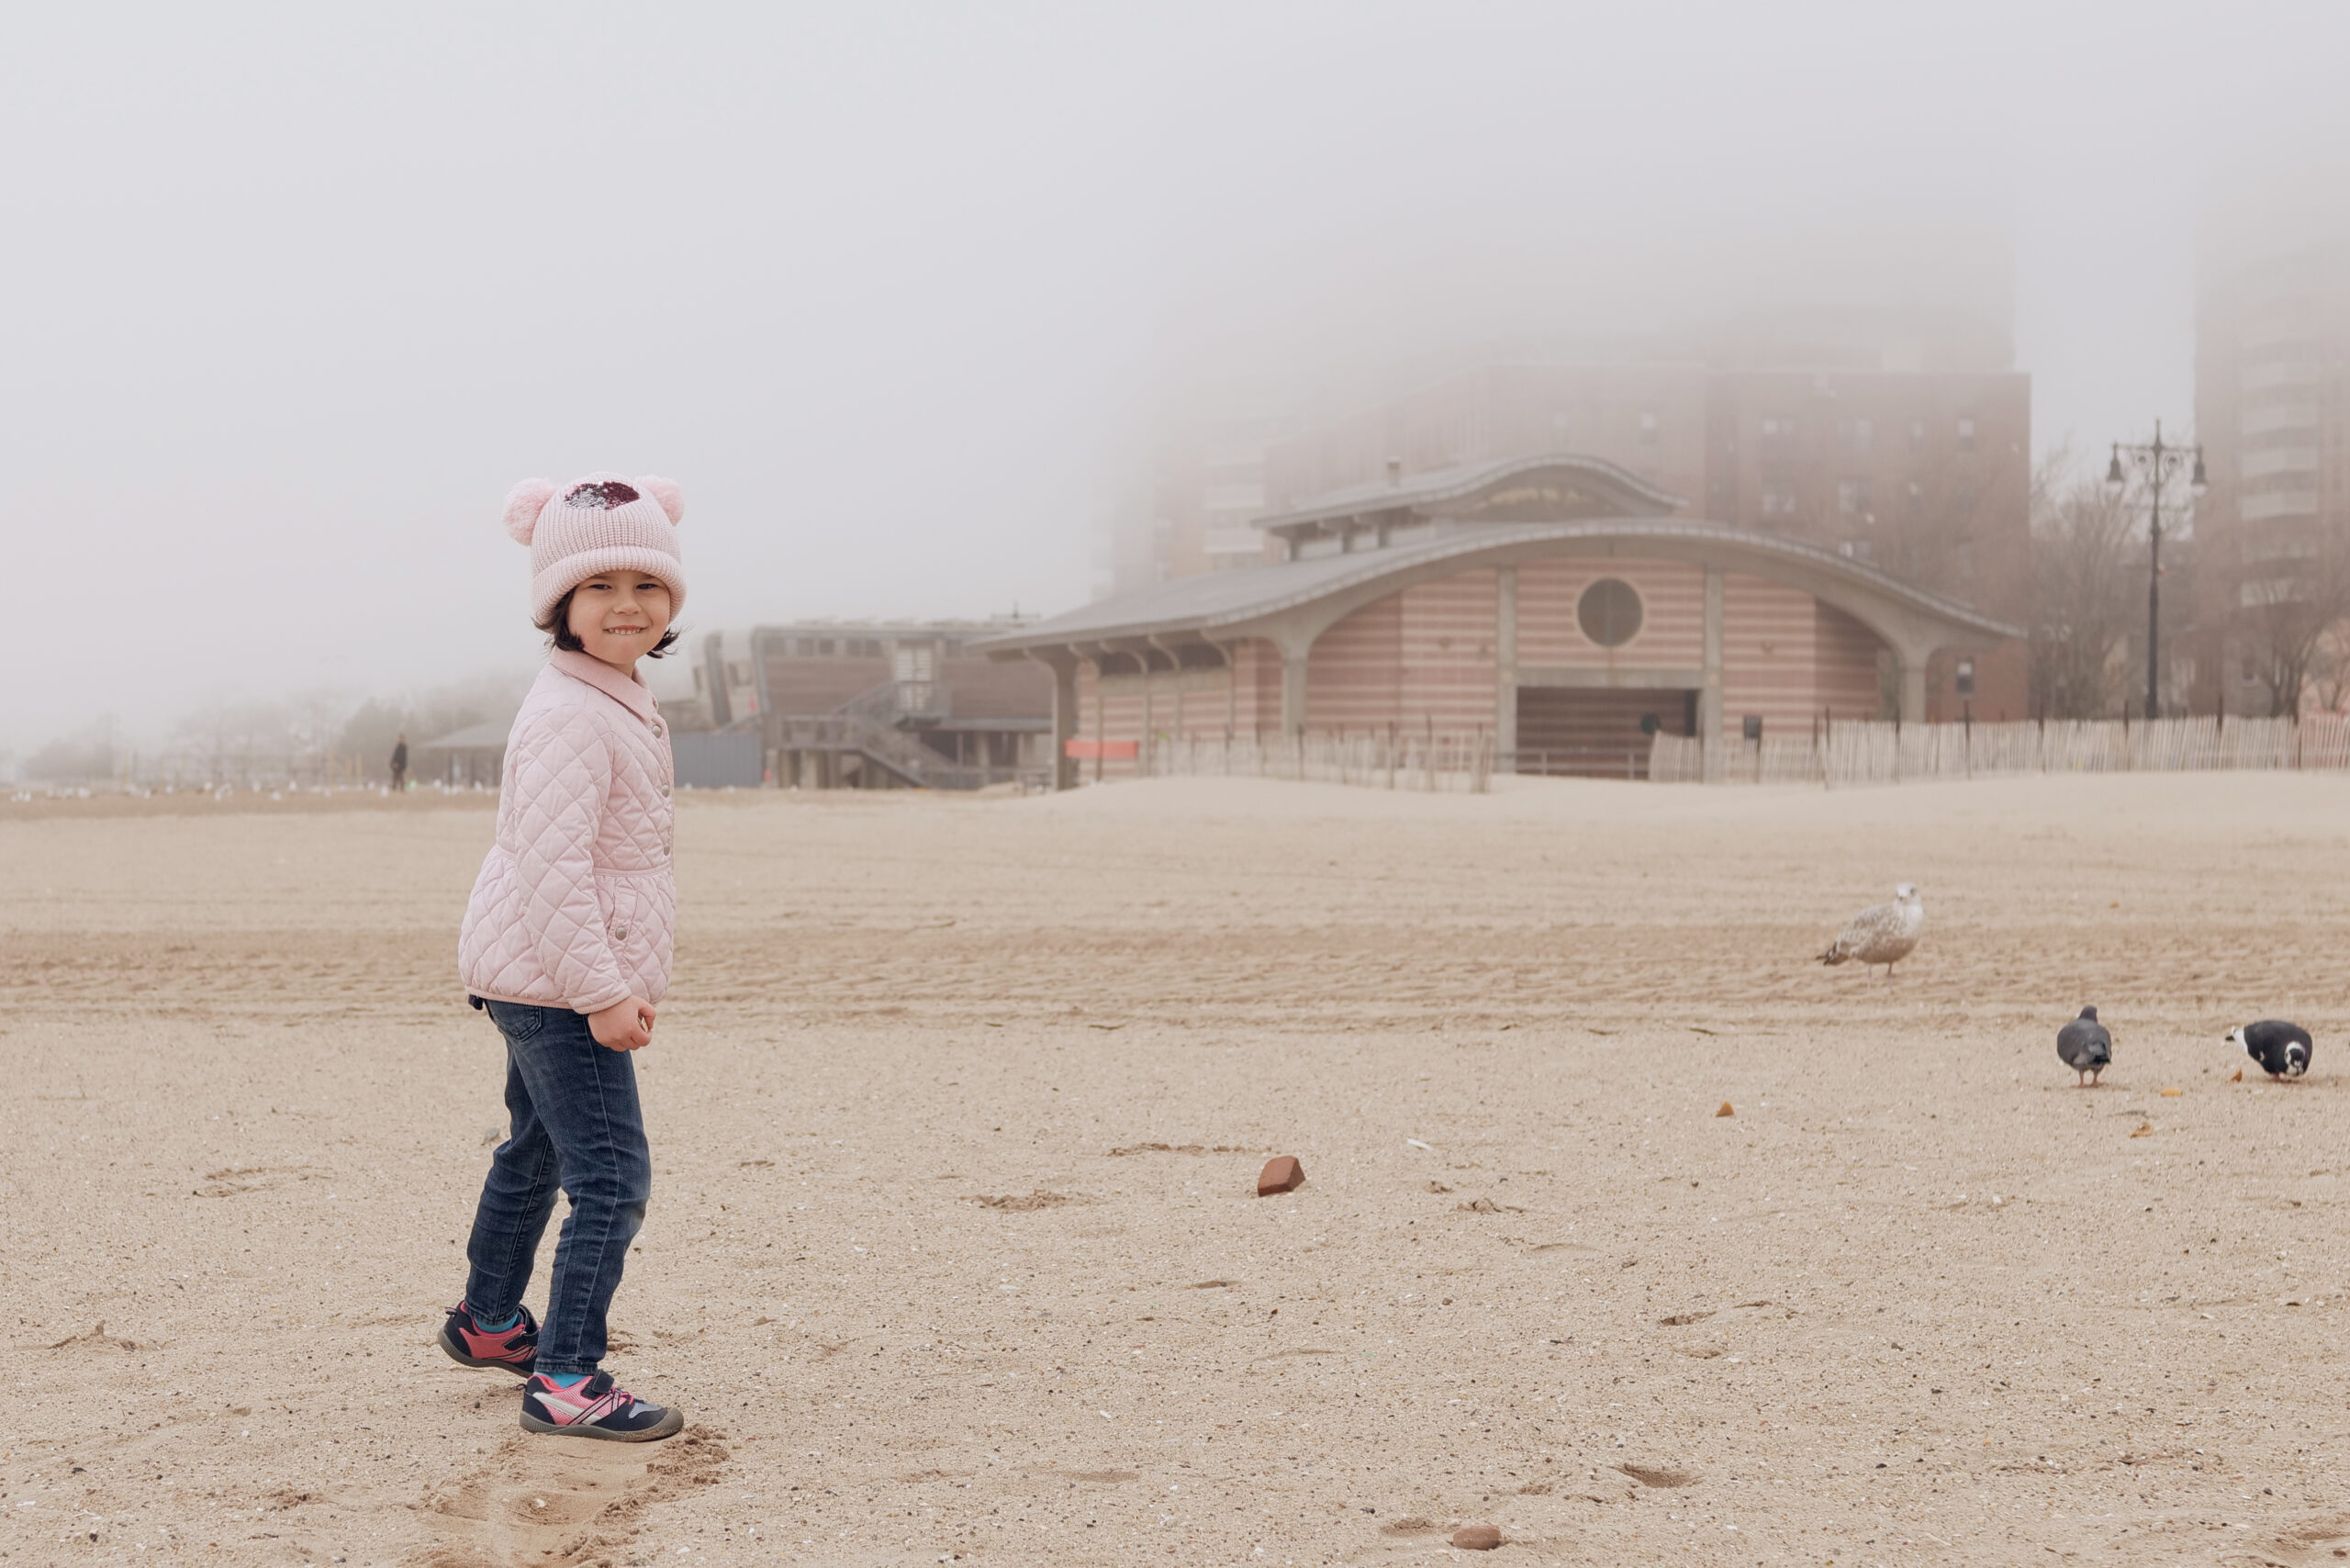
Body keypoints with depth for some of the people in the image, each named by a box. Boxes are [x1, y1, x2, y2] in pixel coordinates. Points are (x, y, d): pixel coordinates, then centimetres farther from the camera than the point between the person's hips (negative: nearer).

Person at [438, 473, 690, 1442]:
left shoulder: (618, 702, 11)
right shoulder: (568, 719, -22)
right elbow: (550, 865, -28)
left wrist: (626, 978, 24)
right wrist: (603, 991, -27)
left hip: (538, 984, 11)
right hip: (557, 983, -11)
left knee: (536, 1153, 26)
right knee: (611, 1179, -11)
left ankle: (488, 1320, 44)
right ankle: (566, 1381, -8)